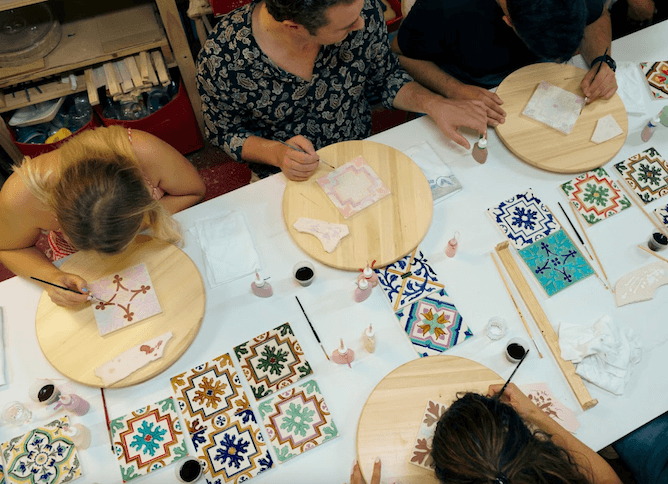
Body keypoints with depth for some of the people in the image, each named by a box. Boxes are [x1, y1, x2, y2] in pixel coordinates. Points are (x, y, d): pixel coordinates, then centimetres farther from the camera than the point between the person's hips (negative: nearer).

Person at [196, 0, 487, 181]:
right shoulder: (221, 57, -25)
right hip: (286, 178, -1)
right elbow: (224, 131, -8)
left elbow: (386, 77, 0)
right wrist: (276, 153, -27)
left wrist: (433, 103, -19)